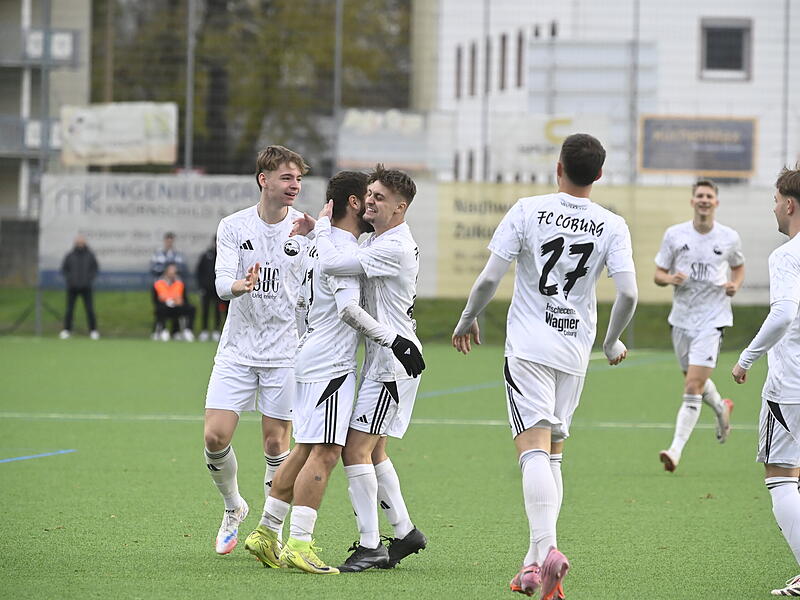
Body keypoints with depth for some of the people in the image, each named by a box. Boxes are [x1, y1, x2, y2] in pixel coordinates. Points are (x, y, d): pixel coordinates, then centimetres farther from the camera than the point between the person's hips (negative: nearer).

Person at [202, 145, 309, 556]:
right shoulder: (233, 226, 0)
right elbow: (222, 284, -11)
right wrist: (241, 285, -30)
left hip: (286, 352, -1)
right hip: (237, 349, 1)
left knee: (275, 443, -1)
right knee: (215, 436, -6)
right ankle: (233, 507, 20)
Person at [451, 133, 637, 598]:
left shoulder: (528, 211, -5)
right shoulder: (612, 226, 0)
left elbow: (489, 280, -7)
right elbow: (628, 294, -8)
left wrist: (469, 319, 12)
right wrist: (613, 342, 11)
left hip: (529, 346, -3)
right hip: (575, 351, 3)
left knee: (535, 448, -12)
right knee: (554, 452, 14)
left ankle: (546, 549, -30)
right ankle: (537, 561, 12)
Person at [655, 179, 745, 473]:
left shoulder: (729, 238, -1)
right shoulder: (674, 234, 0)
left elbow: (739, 267, 18)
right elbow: (658, 275, 5)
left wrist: (735, 285, -4)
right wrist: (671, 279, -17)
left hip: (712, 318, -3)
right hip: (682, 317, 3)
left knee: (693, 387, -14)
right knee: (695, 382, 17)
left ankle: (676, 450, -16)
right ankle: (722, 409, 51)